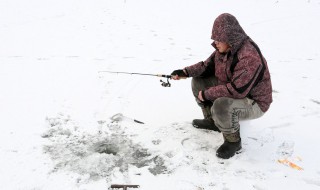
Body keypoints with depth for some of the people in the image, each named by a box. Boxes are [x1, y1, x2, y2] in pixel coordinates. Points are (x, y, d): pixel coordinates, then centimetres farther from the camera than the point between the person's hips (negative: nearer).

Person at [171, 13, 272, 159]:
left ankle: (233, 141, -9)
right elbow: (208, 66, 6)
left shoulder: (249, 56, -33)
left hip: (254, 103, -9)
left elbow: (236, 90, -37)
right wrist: (185, 72, -9)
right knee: (198, 81, 4)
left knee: (221, 105, -38)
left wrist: (206, 94, -27)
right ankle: (212, 120, 18)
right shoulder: (225, 48, -5)